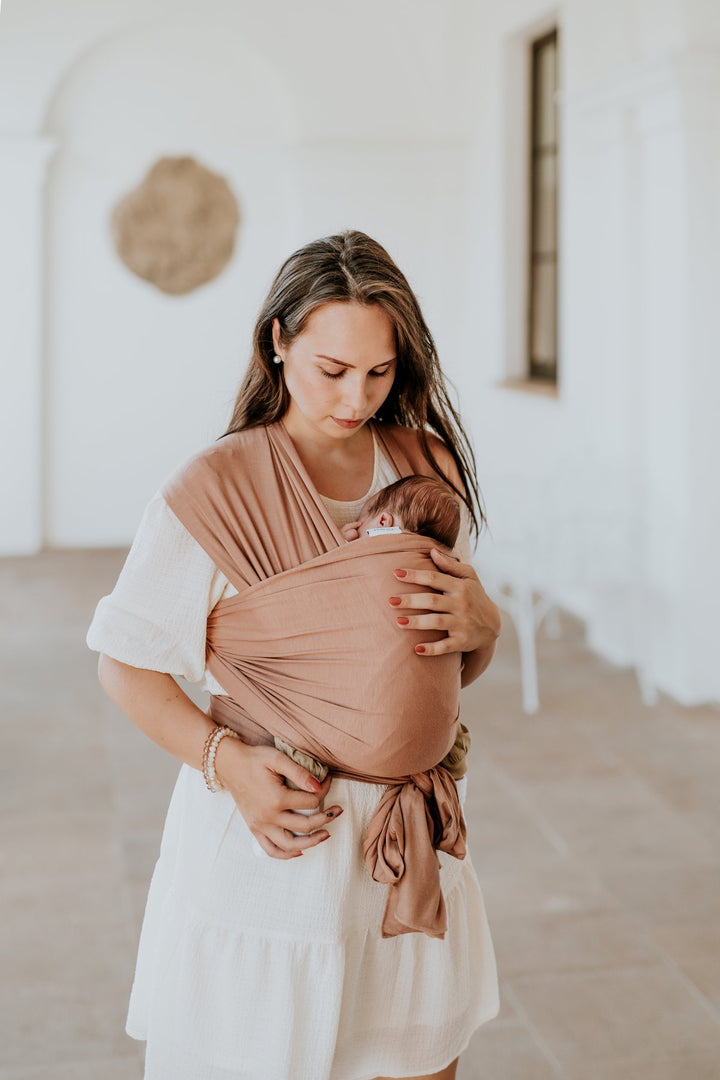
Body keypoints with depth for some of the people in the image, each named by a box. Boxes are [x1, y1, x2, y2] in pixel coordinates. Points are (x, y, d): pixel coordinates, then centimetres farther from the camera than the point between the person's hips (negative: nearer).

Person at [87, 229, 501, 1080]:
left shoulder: (427, 471, 4)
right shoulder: (214, 490, -11)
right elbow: (125, 666, -5)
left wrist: (480, 622, -11)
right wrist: (228, 764, -20)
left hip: (406, 842, 4)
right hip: (269, 829, -4)